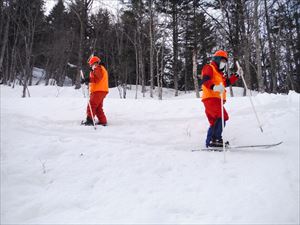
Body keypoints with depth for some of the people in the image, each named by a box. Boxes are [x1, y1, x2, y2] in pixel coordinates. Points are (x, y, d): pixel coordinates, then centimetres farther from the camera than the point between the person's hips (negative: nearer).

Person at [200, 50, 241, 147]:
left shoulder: (219, 73, 30)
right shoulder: (209, 68, 0)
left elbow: (226, 82, 31)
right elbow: (205, 81, -18)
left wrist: (237, 75, 25)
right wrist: (214, 87, -37)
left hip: (215, 99, 11)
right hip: (210, 98, -11)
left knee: (215, 122, 13)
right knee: (222, 117, -23)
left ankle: (209, 141, 18)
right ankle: (216, 139, -25)